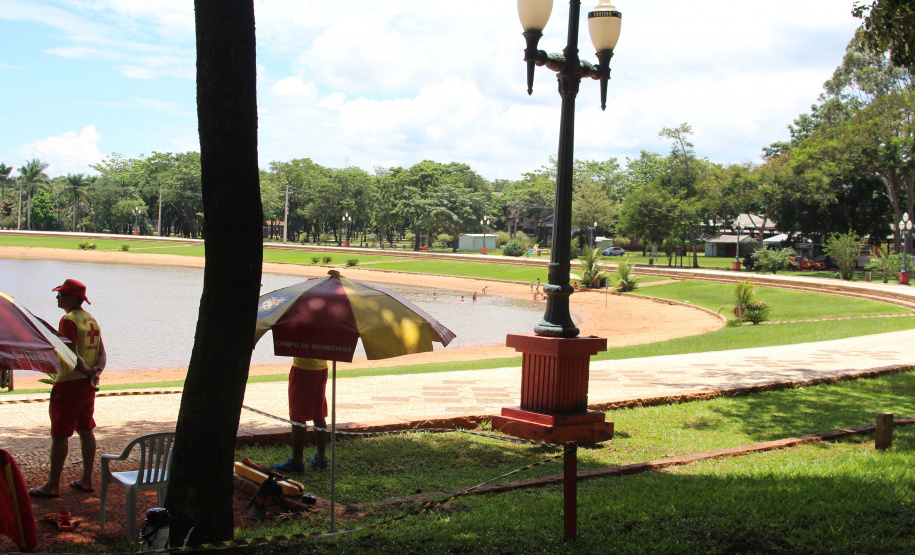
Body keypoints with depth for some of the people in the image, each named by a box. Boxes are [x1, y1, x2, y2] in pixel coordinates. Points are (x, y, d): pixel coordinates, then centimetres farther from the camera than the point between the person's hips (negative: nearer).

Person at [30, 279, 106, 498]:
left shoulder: (68, 320, -15)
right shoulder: (92, 320, 12)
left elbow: (72, 356, -21)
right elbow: (102, 354, 8)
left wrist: (87, 372, -9)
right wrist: (96, 371, -7)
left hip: (69, 384, -9)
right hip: (88, 385, 9)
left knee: (60, 434, -2)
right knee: (86, 430, 14)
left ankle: (52, 485, 3)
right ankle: (86, 480, 19)